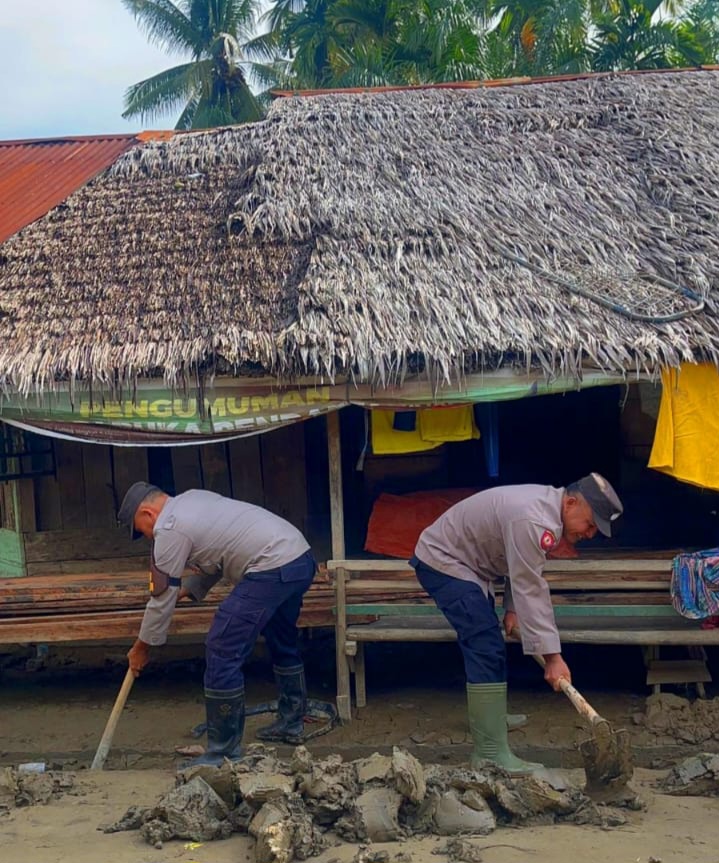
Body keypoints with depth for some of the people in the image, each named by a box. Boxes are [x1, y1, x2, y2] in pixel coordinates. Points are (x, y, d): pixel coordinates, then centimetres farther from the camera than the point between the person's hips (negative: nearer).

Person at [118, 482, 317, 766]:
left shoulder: (168, 529, -6)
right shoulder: (192, 498, 21)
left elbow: (163, 598, -1)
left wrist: (142, 647, 11)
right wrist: (186, 590, 23)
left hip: (272, 570, -11)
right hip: (302, 558, 11)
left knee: (222, 652, -6)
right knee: (283, 642, 28)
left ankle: (223, 753, 1)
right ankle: (291, 723, 43)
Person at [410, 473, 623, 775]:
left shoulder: (548, 502, 1)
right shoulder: (533, 521, -32)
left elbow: (523, 573, 12)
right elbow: (531, 591, -31)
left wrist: (512, 607, 2)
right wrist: (552, 656, -29)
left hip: (462, 562, 11)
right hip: (442, 562, -11)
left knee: (484, 642, 26)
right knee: (487, 650, -18)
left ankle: (488, 712, 47)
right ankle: (491, 754, -18)